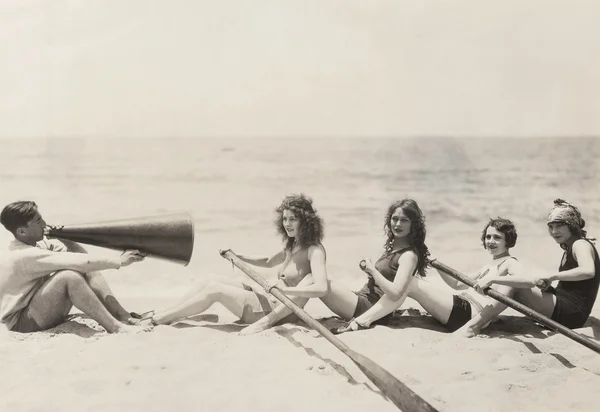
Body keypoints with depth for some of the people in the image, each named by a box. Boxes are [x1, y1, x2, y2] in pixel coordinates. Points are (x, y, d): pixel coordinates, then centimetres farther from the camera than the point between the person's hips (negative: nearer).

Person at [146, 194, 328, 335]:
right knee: (214, 280, 2)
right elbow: (268, 262, 31)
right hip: (268, 301, 9)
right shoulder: (292, 246, 12)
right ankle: (162, 315, 3)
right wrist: (237, 257, 21)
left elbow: (321, 288, -30)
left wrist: (285, 289, -39)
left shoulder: (314, 251, -15)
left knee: (215, 289, -14)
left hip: (274, 312, -9)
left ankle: (162, 319, -4)